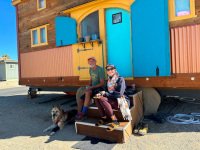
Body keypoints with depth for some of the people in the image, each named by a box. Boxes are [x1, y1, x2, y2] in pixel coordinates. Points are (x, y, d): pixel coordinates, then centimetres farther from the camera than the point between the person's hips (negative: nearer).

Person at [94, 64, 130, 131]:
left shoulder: (120, 79, -11)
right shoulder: (109, 80, 10)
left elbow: (119, 94, -21)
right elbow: (107, 92, 13)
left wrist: (105, 94, -17)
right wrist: (101, 93, -11)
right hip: (114, 101, 7)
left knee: (102, 99, -27)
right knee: (97, 98, -10)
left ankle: (114, 121, -22)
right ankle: (104, 118, -7)